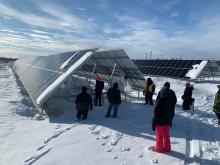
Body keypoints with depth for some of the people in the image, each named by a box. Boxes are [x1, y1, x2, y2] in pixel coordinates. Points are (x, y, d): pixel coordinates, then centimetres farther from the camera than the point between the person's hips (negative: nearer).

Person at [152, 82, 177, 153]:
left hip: (160, 122, -5)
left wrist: (153, 123, -10)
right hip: (167, 122, 5)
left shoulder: (159, 101, -23)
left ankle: (159, 148, 23)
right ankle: (167, 148, 32)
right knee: (167, 136, 20)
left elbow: (156, 113, -18)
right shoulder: (171, 102, -5)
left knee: (159, 136, 11)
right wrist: (170, 121, 17)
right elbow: (172, 112, 5)